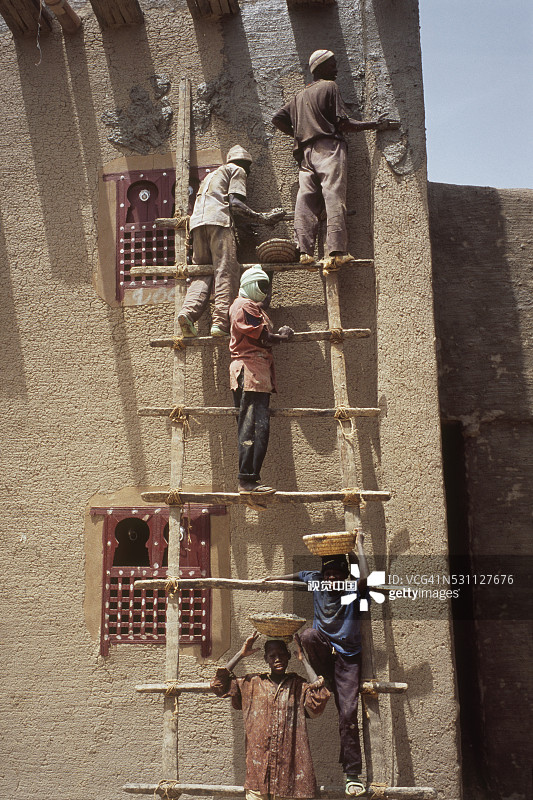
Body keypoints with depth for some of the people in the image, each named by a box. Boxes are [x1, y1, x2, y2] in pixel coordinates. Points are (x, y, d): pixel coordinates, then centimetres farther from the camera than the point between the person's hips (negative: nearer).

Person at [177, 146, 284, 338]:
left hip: (197, 221, 7)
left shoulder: (212, 174, 38)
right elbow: (234, 202, -2)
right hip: (219, 221, -7)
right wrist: (262, 217, -4)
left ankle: (189, 311, -21)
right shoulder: (237, 170, 15)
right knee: (226, 273, -12)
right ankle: (221, 322, -23)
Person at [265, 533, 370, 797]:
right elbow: (299, 575, 24)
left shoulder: (353, 591, -8)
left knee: (348, 712, -11)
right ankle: (330, 684, -12)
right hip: (324, 649, 3)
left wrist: (359, 547, -22)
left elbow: (365, 579, -30)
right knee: (308, 635, -32)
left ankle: (352, 772, 1)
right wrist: (274, 578, 26)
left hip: (347, 657, -3)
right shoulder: (316, 581, 2)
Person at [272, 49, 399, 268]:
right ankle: (337, 251, -23)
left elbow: (277, 118, 22)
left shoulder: (300, 96, 24)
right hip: (329, 147, -6)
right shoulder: (329, 87, 4)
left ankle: (304, 250, -12)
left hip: (306, 152, 7)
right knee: (334, 200, -14)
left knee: (305, 202, -3)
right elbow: (343, 123, -3)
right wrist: (375, 125, 4)